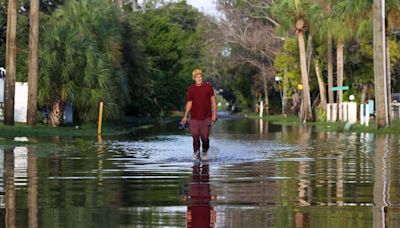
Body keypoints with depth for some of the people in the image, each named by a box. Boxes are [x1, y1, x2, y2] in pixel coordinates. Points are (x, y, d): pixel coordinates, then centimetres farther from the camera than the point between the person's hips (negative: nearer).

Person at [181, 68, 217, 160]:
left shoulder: (208, 87, -1)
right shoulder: (191, 89, 2)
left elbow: (213, 100, 3)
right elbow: (189, 103, 7)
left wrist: (214, 113, -3)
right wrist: (185, 116, 2)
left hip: (206, 117, -1)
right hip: (194, 117, 1)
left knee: (205, 137, -4)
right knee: (195, 137, -1)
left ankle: (204, 152, 21)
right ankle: (196, 152, 22)